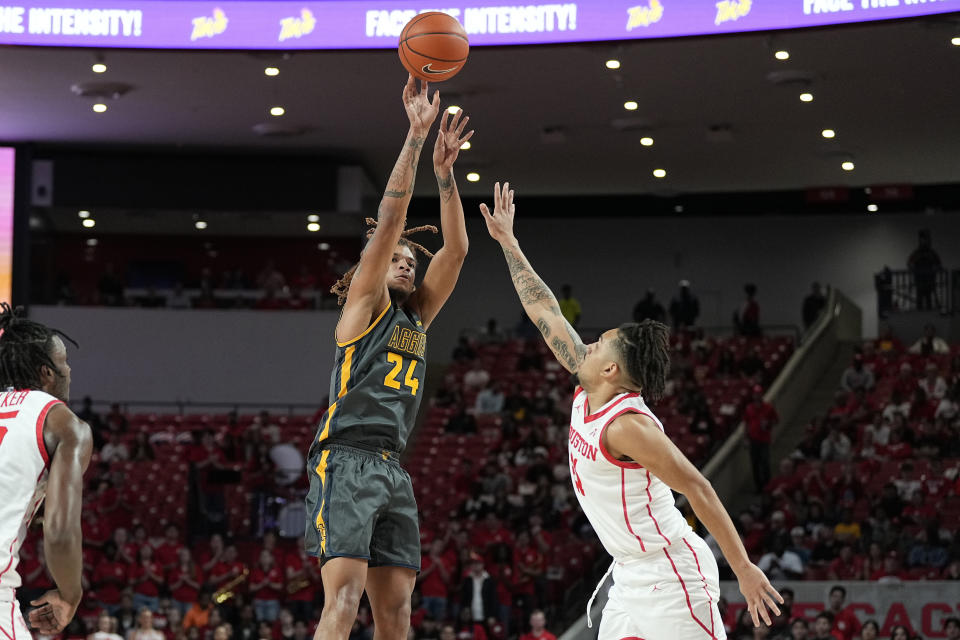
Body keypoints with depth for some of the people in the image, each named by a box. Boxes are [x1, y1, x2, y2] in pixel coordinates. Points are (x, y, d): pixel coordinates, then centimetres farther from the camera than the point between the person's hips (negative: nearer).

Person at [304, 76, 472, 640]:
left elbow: (455, 250, 11)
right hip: (345, 460, -7)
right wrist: (416, 137, -9)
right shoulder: (366, 307, 5)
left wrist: (445, 172, 2)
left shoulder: (418, 316, 21)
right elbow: (391, 220, -5)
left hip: (392, 471, 7)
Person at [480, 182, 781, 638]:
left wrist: (745, 570, -22)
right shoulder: (588, 395, 6)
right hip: (632, 579, 9)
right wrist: (508, 243, 19)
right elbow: (545, 313, 14)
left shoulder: (627, 425, -19)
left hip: (671, 576, -9)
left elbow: (697, 489, -20)